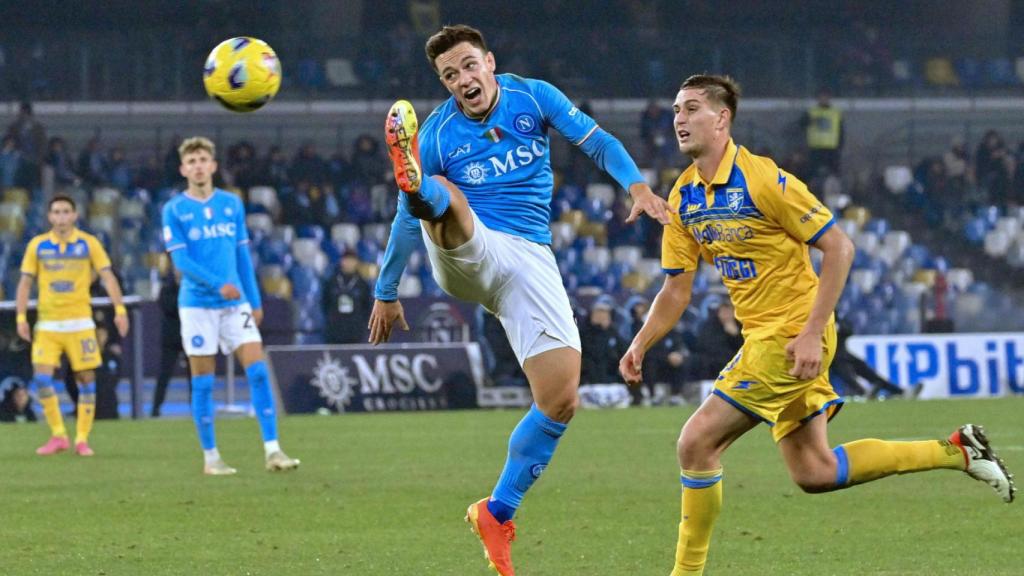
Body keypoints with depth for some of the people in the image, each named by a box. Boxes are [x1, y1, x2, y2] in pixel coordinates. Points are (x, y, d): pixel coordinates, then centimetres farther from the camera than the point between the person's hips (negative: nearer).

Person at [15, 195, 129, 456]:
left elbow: (108, 277, -3)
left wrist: (120, 310, -14)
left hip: (80, 323, -1)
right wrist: (21, 318, -2)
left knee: (86, 378, -2)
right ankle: (58, 435, 2)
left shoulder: (89, 243, 1)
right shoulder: (38, 245, 4)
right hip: (47, 324, 1)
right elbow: (25, 283, 7)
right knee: (41, 377, -11)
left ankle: (82, 439, 7)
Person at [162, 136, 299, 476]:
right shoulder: (174, 210, -1)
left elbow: (243, 255, 14)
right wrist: (218, 285, -22)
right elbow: (181, 260, -10)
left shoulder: (232, 204, 9)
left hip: (235, 303, 3)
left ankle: (272, 450, -10)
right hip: (197, 305, -3)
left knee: (258, 371, -9)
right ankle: (210, 457, 10)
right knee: (203, 382, 1)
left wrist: (255, 301, 11)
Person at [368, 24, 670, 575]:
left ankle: (497, 512, 5)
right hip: (465, 254, -2)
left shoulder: (532, 96, 4)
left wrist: (635, 183, -16)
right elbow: (407, 222, 10)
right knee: (439, 197, -35)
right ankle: (410, 176, -74)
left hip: (529, 261, 2)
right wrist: (385, 293, 17)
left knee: (560, 400, -10)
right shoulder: (436, 133, 0)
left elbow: (597, 141, 3)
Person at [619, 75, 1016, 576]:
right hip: (762, 334, 8)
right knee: (814, 473, 11)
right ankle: (956, 451, 21)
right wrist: (640, 345, -5)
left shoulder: (763, 179, -18)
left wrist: (812, 333, -22)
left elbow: (839, 248, -16)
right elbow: (676, 289, 11)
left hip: (791, 338, -8)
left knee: (697, 443, -12)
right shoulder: (684, 197, 6)